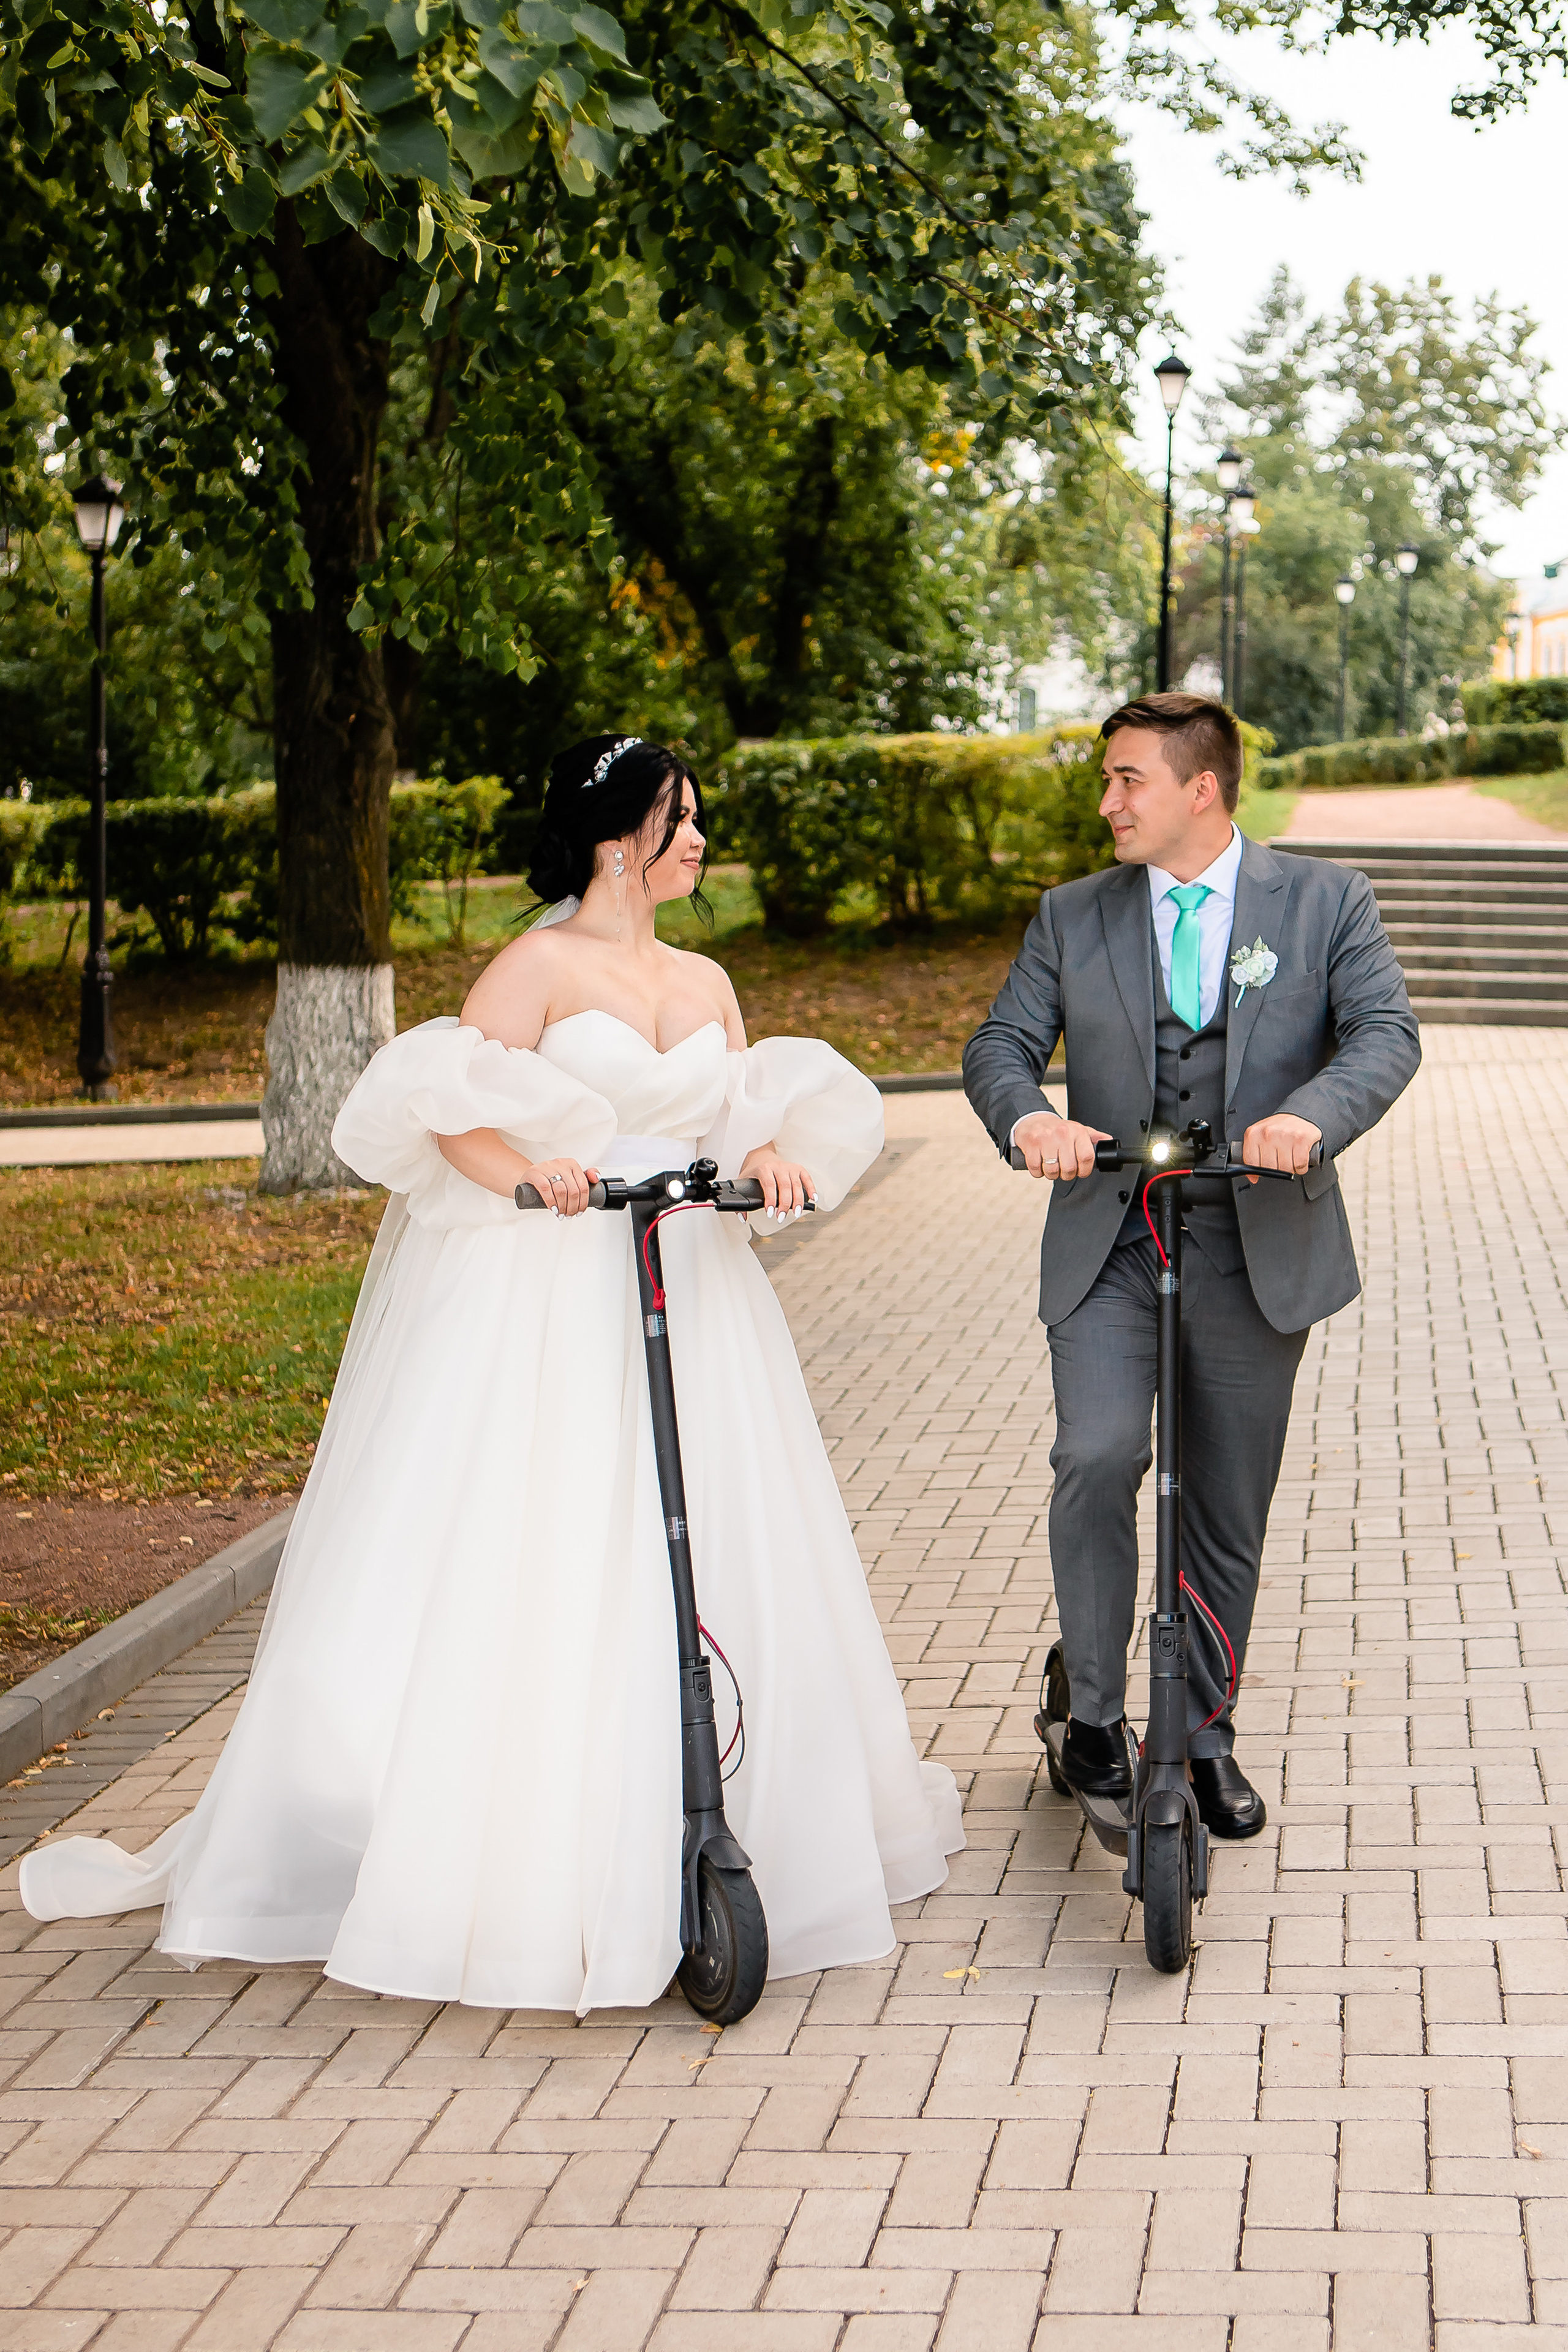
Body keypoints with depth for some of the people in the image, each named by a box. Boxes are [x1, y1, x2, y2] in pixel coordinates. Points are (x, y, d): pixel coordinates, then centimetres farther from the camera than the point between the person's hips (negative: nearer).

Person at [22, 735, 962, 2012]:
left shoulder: (706, 983, 16)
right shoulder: (540, 965, -4)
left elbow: (748, 1119, 11)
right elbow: (454, 1118, -13)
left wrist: (772, 1156, -11)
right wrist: (534, 1176, -31)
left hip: (688, 1303, 7)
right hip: (542, 1299, -6)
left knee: (716, 1582, 6)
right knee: (515, 1580, -6)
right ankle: (502, 1866, 2)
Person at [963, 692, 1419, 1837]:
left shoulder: (1326, 901, 3)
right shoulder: (1073, 916, 9)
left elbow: (1386, 1032, -9)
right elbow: (1001, 1043, 3)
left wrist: (1313, 1116, -30)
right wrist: (1026, 1114, -21)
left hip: (1258, 1255, 0)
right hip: (1108, 1249, 0)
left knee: (1229, 1517, 9)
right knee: (1098, 1456, -21)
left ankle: (1208, 1736, 27)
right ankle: (1095, 1707, -2)